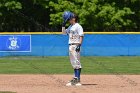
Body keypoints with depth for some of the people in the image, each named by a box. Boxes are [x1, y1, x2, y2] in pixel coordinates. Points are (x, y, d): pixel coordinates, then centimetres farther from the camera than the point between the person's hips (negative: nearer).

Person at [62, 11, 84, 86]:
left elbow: (81, 36, -14)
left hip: (76, 45, -9)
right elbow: (64, 32, 25)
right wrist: (64, 24, 13)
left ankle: (77, 79, -12)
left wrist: (79, 45, -23)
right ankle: (75, 78, 12)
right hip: (70, 46, 9)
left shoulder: (78, 26, -8)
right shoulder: (70, 27, 18)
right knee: (73, 63, 9)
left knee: (77, 63, -10)